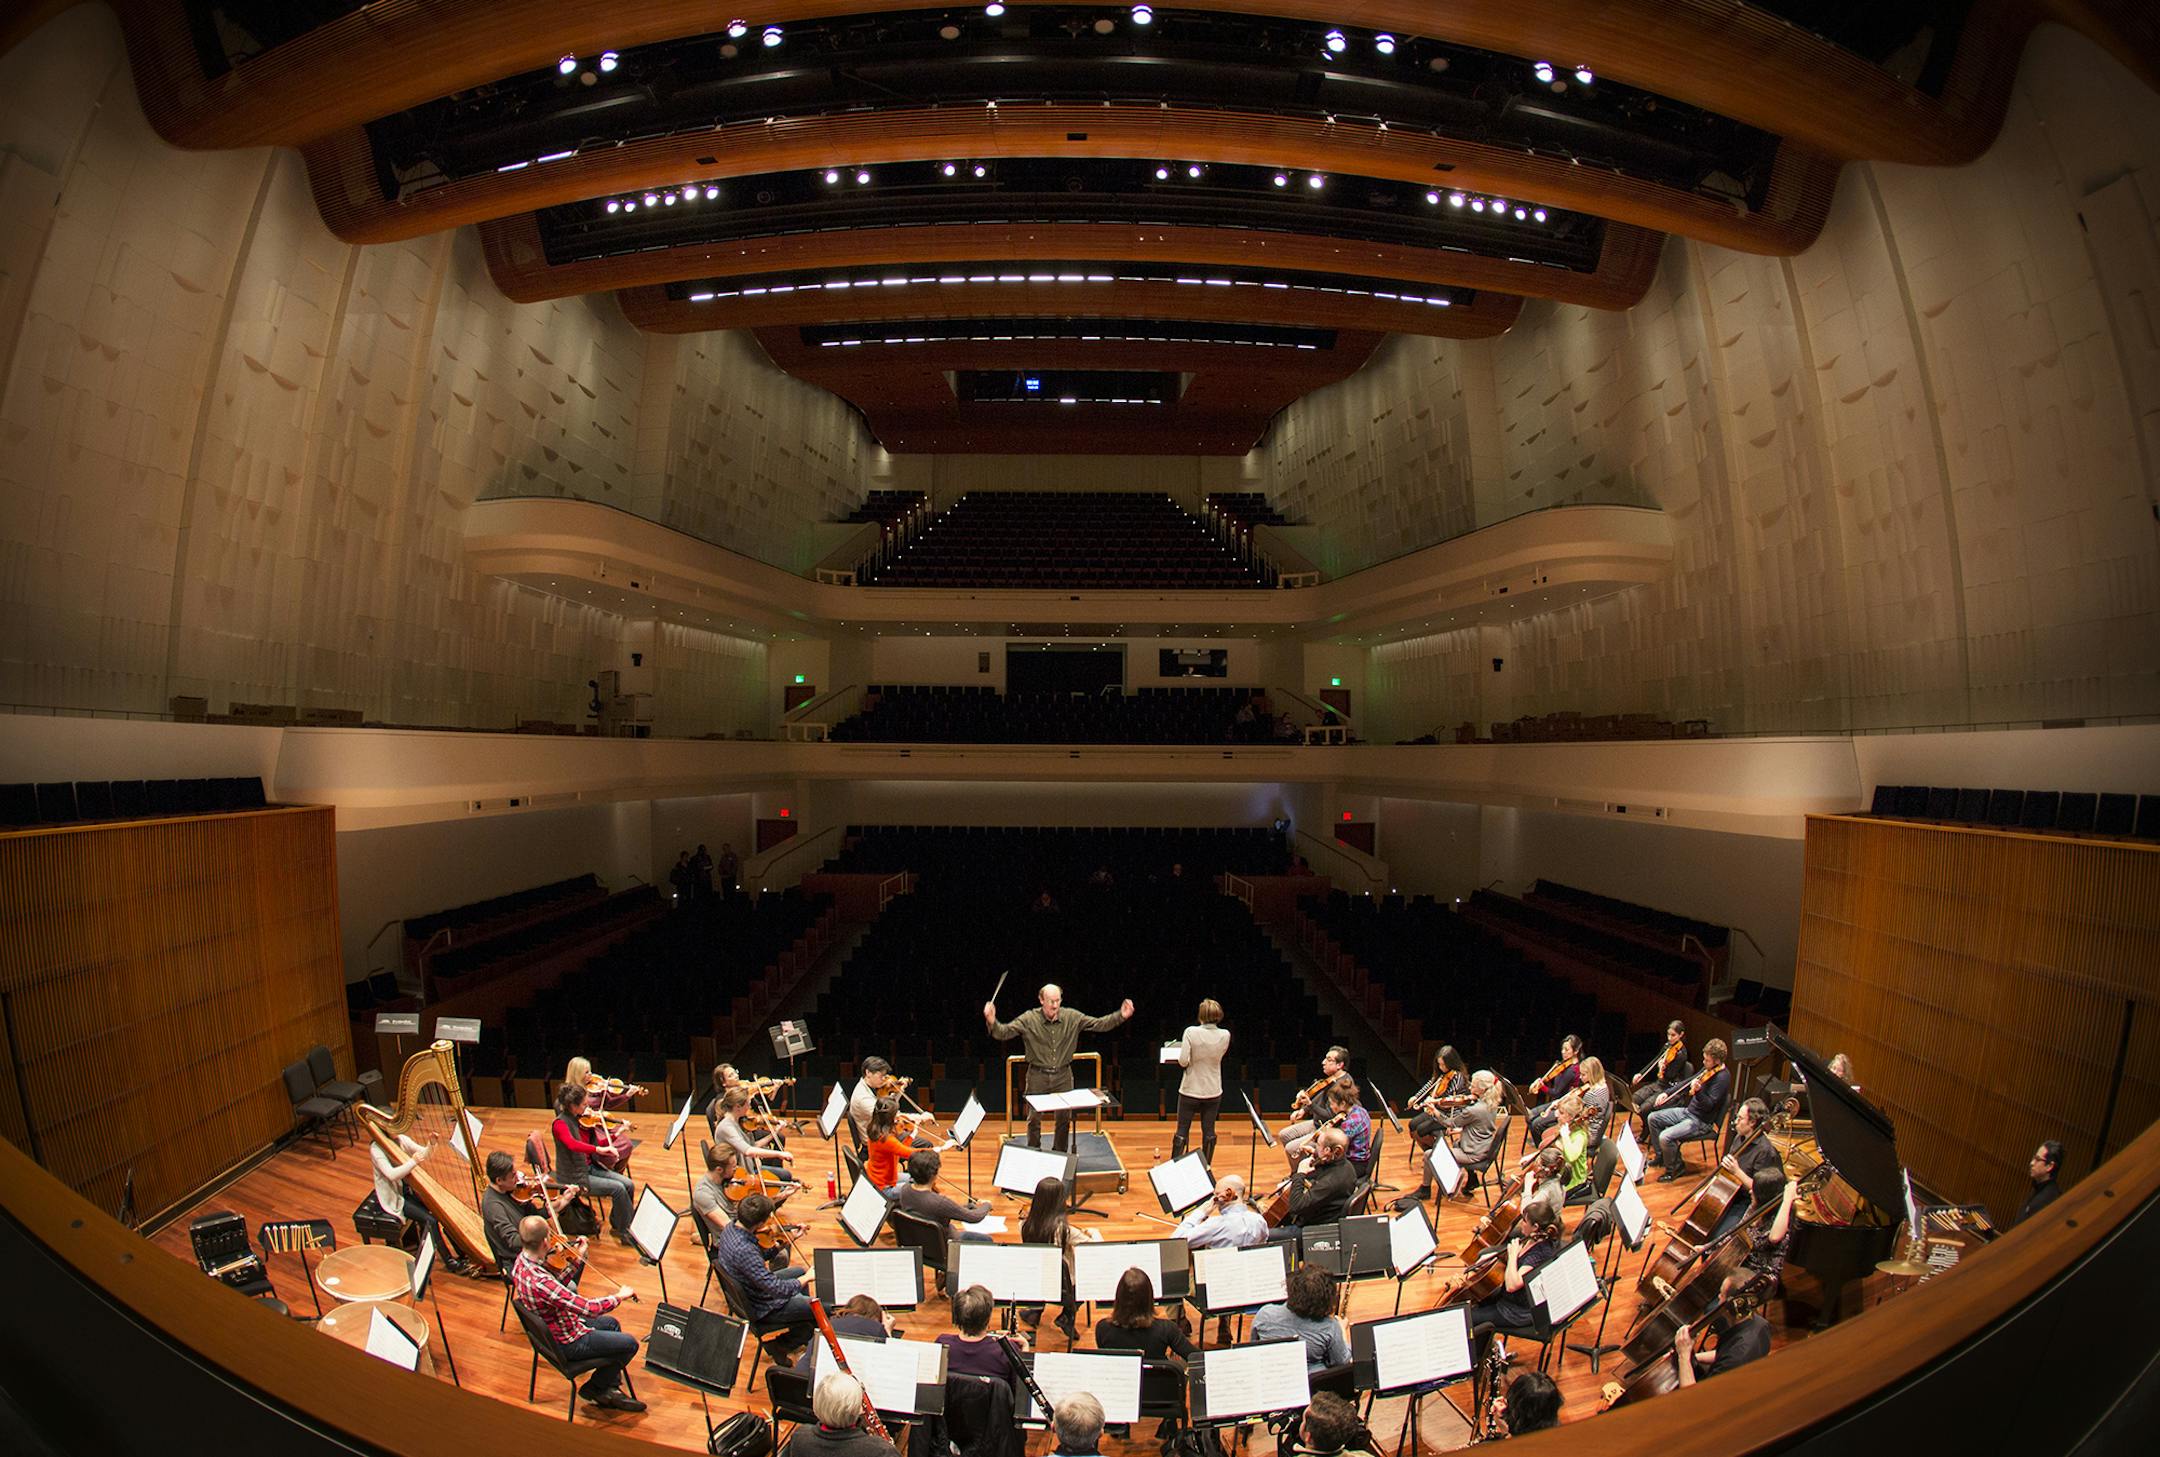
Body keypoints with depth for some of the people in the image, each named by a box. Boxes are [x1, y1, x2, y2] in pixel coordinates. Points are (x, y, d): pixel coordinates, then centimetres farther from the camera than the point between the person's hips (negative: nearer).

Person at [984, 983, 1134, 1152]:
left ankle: (1060, 1155, 33)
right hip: (1038, 1076, -2)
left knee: (1064, 1118, 11)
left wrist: (1121, 1016, -23)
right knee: (1034, 1118, 7)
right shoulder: (1029, 1019, -13)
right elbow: (1003, 1032, -18)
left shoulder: (1072, 1018, -8)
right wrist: (992, 1022, -40)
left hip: (1063, 1076, 2)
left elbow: (1100, 1024, -8)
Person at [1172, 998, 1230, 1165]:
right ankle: (1206, 1167, 24)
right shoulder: (1225, 1035, -9)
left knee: (1182, 1130, 9)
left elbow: (1183, 1061, -20)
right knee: (1209, 1131, 15)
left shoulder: (1191, 1032, -18)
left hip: (1190, 1090, -2)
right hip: (1213, 1091, 2)